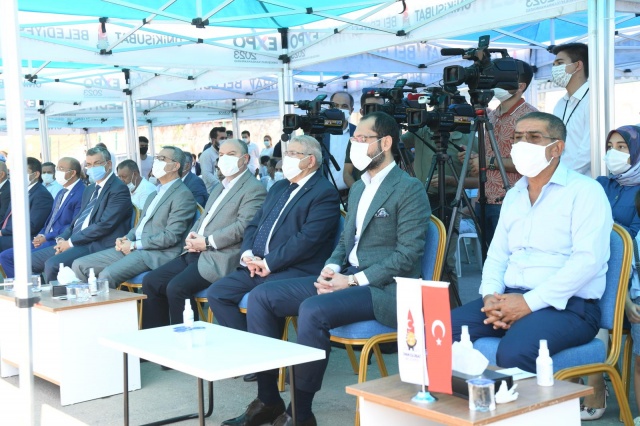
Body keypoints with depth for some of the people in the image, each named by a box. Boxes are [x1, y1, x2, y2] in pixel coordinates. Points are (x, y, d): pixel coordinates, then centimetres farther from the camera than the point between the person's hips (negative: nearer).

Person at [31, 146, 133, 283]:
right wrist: (62, 238, 2)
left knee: (52, 264, -26)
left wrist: (71, 242, -13)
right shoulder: (90, 189, 22)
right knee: (31, 260, 4)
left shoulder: (119, 189, -8)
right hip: (76, 242, 10)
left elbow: (104, 225, -17)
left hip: (98, 246, -9)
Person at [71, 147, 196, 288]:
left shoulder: (183, 195, -6)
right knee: (80, 265, -1)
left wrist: (134, 245, -12)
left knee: (106, 275, -30)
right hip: (133, 248, 9)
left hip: (157, 254, -9)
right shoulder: (155, 194, 25)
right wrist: (126, 239, 4)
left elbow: (171, 236, -15)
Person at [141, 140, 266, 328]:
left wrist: (208, 242, -16)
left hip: (219, 259, -9)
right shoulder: (220, 187, 24)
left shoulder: (253, 189, -5)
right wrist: (191, 236, 4)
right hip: (195, 253, 9)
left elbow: (243, 226, -17)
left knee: (176, 288, -26)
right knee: (150, 281, -1)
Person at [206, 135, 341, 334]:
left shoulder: (325, 193, -6)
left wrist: (268, 263, -16)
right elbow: (254, 224, 20)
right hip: (258, 266, 9)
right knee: (216, 293, -6)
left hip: (294, 272, -8)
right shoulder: (279, 187, 22)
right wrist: (247, 254, -1)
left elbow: (307, 239, -17)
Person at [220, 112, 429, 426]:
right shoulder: (358, 188, 19)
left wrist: (355, 280, -19)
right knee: (262, 296, -5)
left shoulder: (409, 189, -8)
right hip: (346, 278, 9)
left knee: (312, 310, -34)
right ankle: (268, 400, -1)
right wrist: (330, 268, 0)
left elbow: (408, 254, -15)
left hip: (383, 288, -9)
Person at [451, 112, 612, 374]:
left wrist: (530, 302, -19)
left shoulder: (585, 192, -4)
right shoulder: (513, 195, 19)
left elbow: (588, 259, -15)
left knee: (514, 352, -37)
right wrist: (491, 295, -1)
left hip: (567, 305, -6)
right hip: (510, 299, 7)